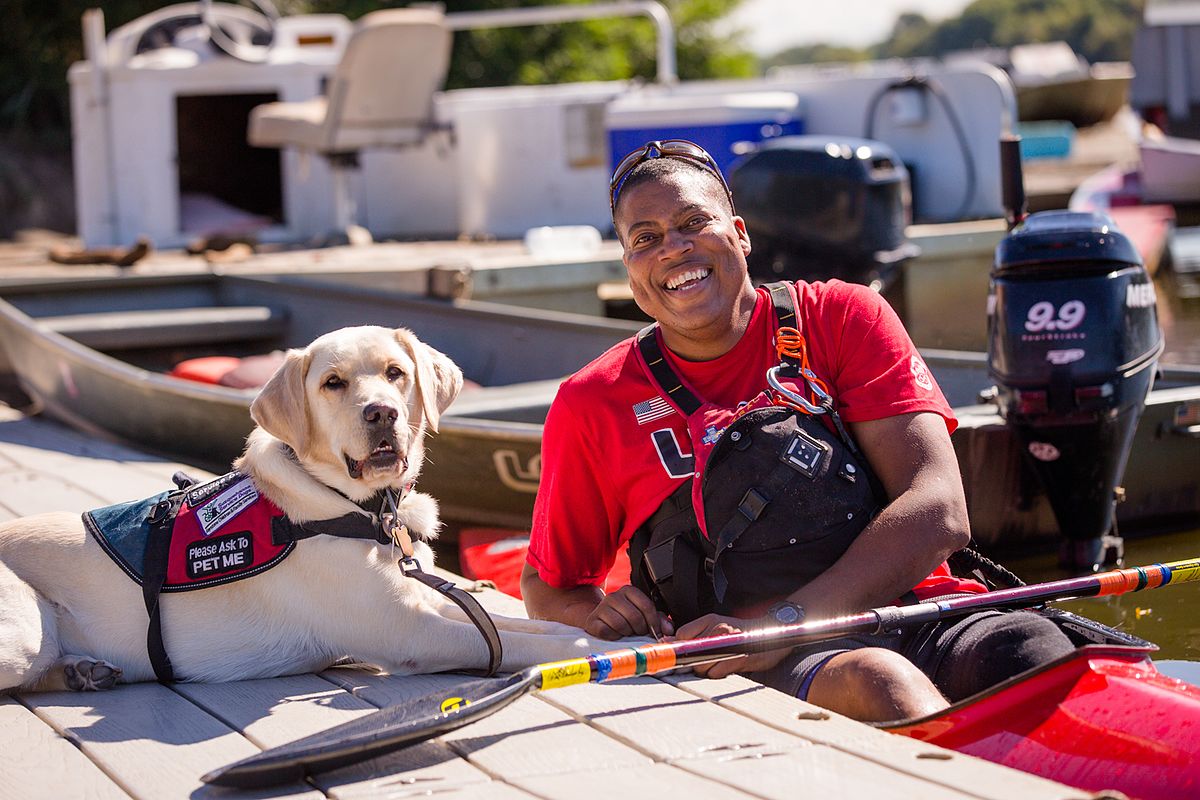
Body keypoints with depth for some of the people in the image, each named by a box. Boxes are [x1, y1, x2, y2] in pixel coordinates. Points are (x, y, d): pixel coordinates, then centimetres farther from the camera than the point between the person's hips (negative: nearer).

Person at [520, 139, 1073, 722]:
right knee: (875, 680, -36)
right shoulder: (593, 406, 12)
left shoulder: (841, 317, 10)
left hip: (915, 613, 1)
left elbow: (939, 515, -3)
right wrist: (599, 616, -2)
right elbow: (547, 586, 25)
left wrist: (777, 625, -15)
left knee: (1035, 651, -33)